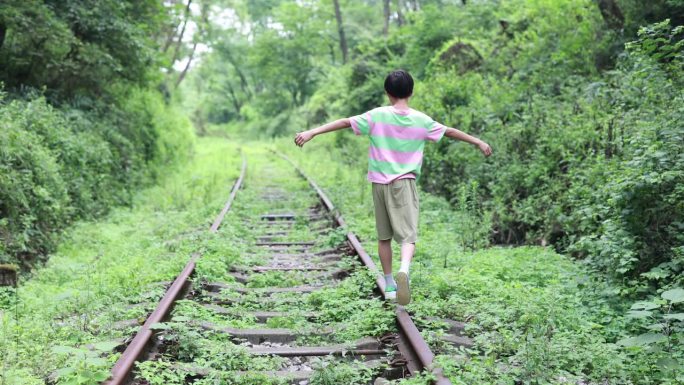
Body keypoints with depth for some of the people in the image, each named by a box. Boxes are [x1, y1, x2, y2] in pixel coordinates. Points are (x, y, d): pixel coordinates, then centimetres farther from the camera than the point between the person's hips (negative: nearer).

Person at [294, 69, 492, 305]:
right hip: (404, 183, -1)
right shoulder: (421, 120, 2)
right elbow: (450, 132, 14)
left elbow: (345, 122, -5)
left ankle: (389, 285, 23)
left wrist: (311, 133, -3)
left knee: (384, 236, 14)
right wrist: (478, 142, 28)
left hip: (380, 183, 1)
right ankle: (404, 270, -36)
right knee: (408, 235, -7)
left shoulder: (378, 116, -1)